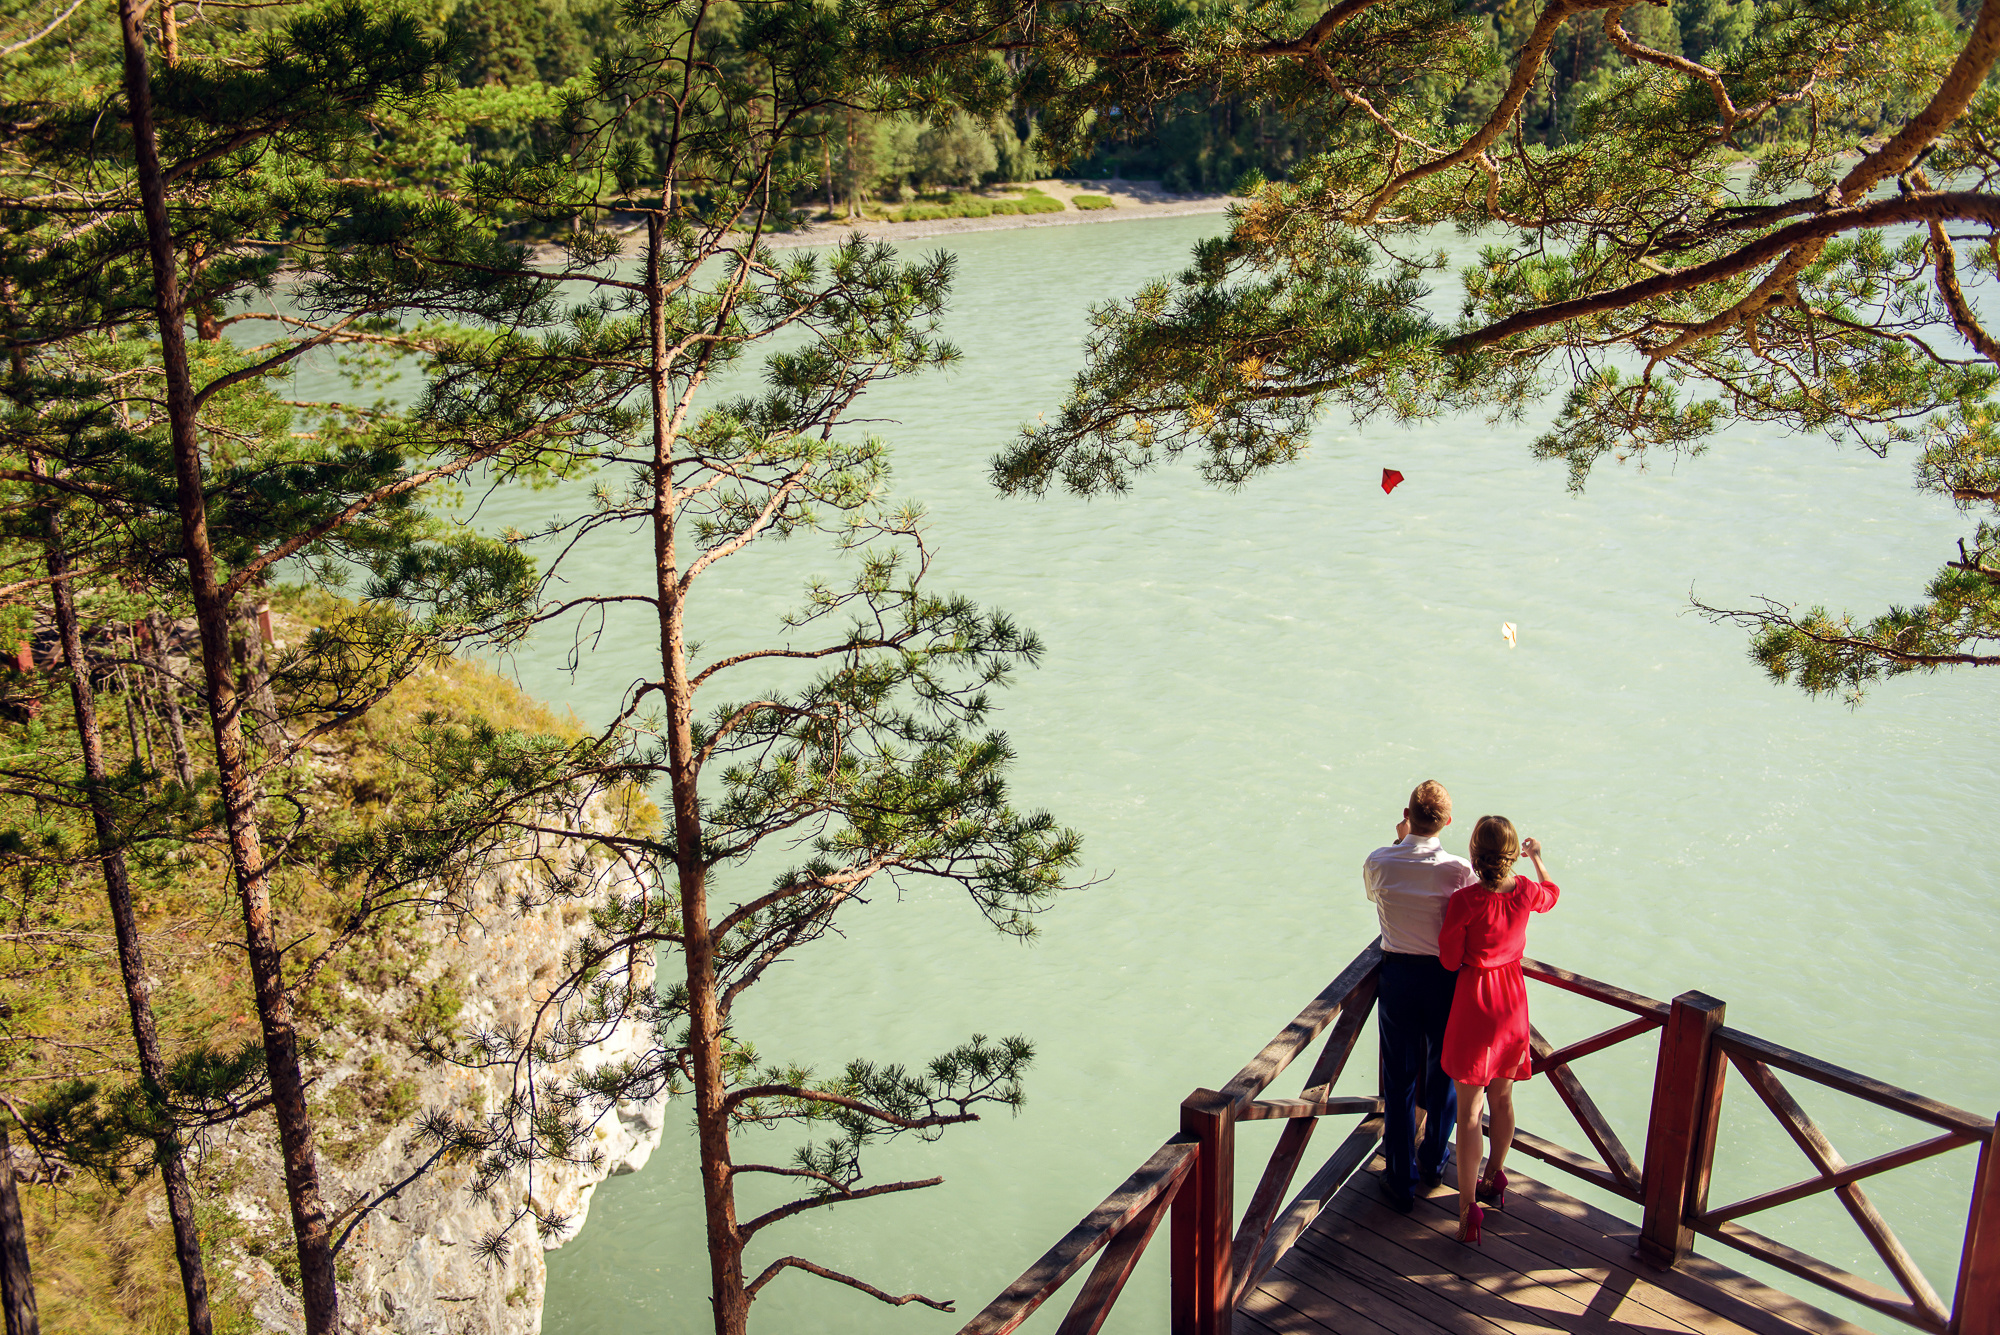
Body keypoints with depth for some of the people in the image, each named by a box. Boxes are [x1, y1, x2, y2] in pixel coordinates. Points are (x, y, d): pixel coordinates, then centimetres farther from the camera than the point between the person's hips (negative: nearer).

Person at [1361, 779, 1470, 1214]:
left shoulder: (1379, 862, -12)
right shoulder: (1460, 870, -17)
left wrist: (1401, 841, 13)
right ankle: (1433, 1162, 37)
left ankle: (1401, 1181, 18)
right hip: (1446, 977, -1)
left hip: (1397, 972, 1)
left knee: (1399, 1079, 11)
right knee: (1442, 1071, 20)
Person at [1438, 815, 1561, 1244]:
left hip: (1474, 1000, -4)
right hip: (1513, 1000, 5)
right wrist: (1537, 857, 29)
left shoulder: (1464, 901, -23)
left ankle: (1468, 1206, 3)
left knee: (1469, 1110, 3)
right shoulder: (1526, 892, -10)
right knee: (1502, 1098, 21)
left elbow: (1449, 960, -13)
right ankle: (1495, 1180, 38)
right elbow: (1552, 895, 16)